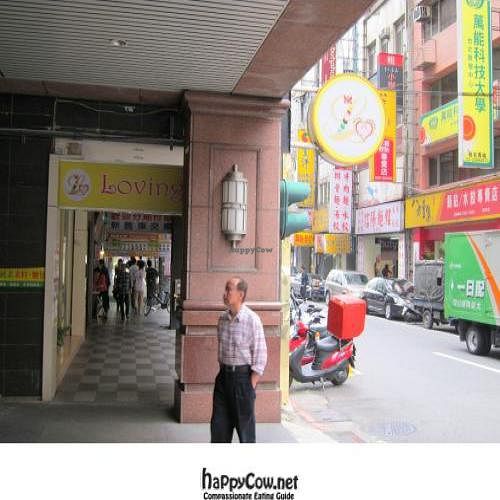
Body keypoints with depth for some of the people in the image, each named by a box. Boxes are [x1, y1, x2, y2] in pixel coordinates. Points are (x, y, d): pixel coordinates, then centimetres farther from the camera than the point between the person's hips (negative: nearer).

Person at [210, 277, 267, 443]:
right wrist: (222, 370, 12)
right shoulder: (223, 318, 4)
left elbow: (260, 355, -13)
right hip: (223, 374, 6)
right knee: (218, 424, 12)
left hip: (243, 375, -6)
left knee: (244, 424, 8)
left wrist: (251, 386, -12)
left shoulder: (252, 320, -15)